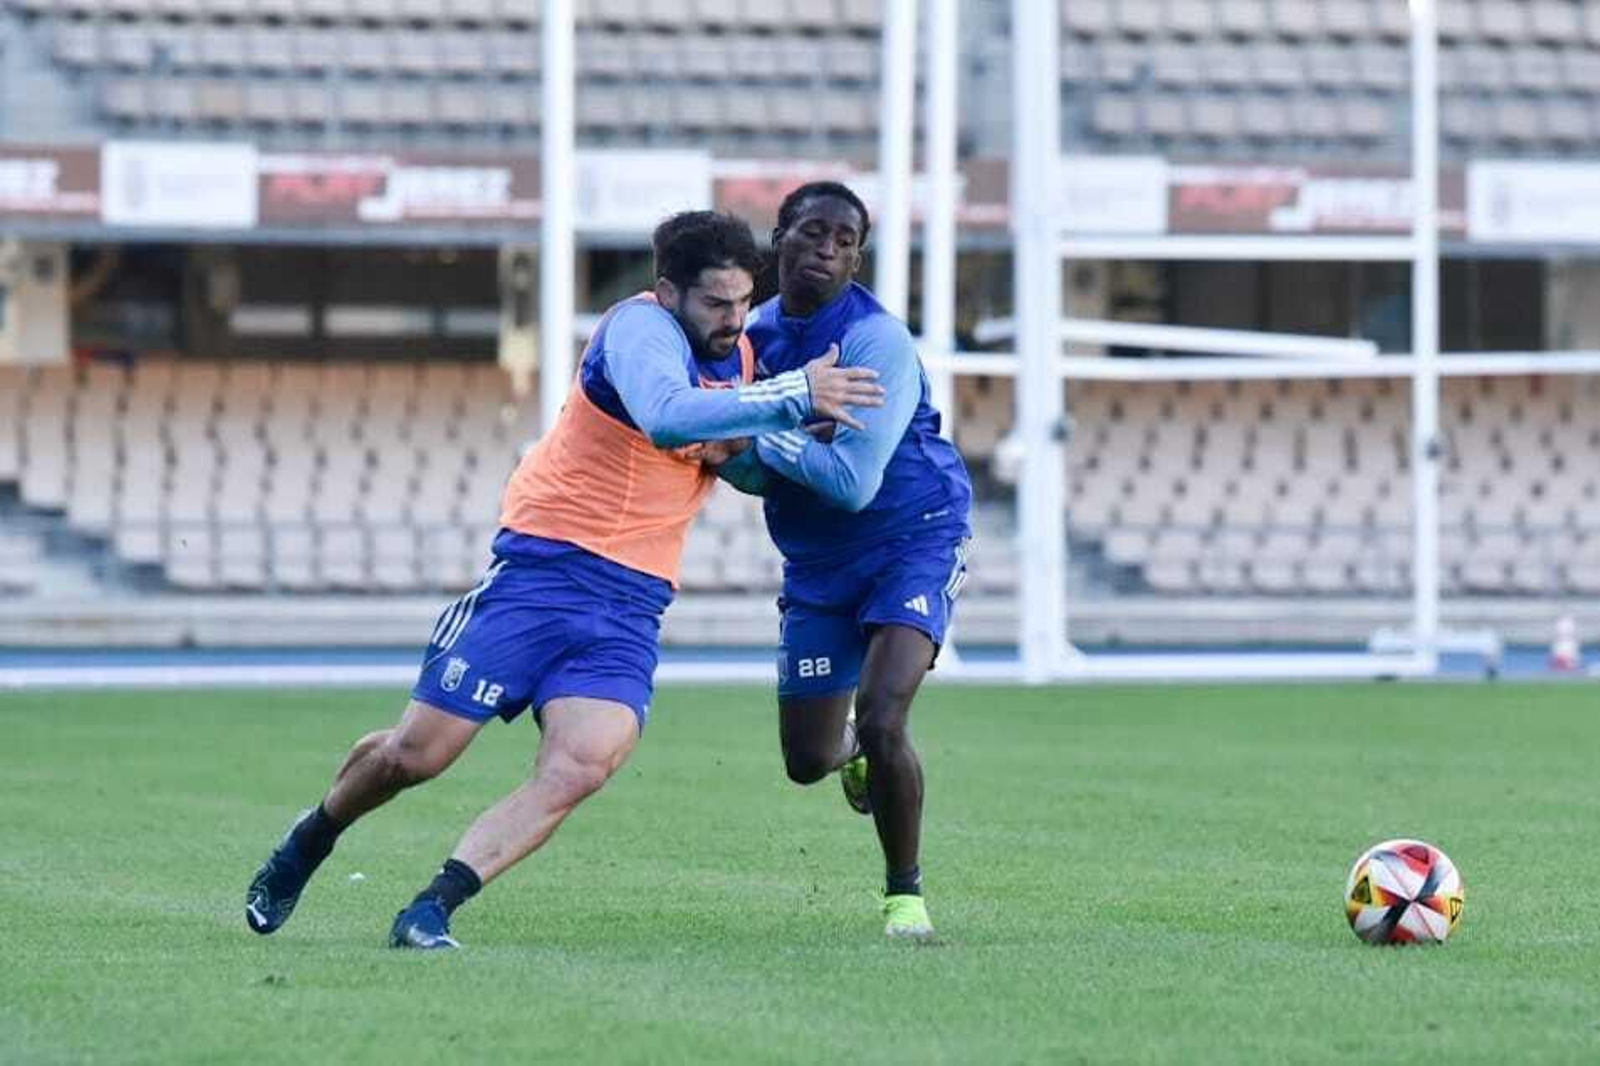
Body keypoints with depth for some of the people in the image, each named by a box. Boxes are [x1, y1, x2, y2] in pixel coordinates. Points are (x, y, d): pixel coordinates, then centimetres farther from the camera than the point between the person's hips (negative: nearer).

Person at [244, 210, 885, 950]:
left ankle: (433, 908, -18)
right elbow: (666, 418, -36)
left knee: (580, 769, -20)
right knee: (415, 755, 0)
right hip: (542, 573, -6)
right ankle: (307, 845, 29)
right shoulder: (641, 327, -15)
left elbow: (729, 448, 28)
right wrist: (793, 396, -35)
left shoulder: (738, 353, 9)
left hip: (631, 605, 6)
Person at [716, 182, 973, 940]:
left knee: (881, 724, -23)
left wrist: (768, 442, -18)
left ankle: (905, 892, -2)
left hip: (912, 542, -6)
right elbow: (744, 470, 0)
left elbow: (852, 483, -27)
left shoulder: (877, 341, -21)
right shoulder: (755, 335, 0)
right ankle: (855, 754, 48)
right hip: (817, 565, 6)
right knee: (807, 761, 9)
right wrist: (798, 439, -21)